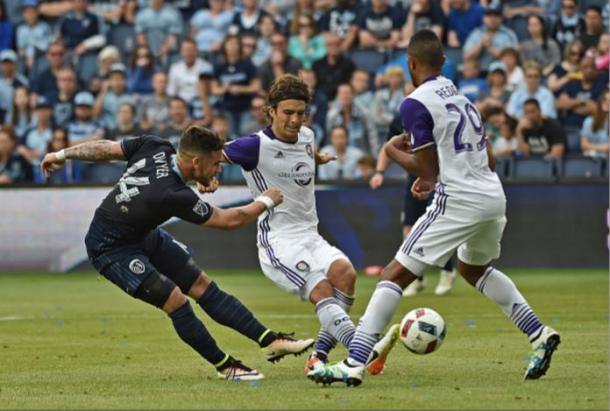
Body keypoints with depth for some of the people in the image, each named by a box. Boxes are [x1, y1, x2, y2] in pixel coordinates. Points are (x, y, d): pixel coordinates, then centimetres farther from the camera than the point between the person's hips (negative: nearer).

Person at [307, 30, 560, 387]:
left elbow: (429, 169, -9)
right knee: (474, 268, 34)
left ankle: (355, 363, -11)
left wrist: (393, 151, 7)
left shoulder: (416, 104, -7)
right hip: (494, 197, 8)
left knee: (395, 275, -4)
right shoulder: (462, 98, 17)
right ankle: (539, 334, 27)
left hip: (459, 202, -8)